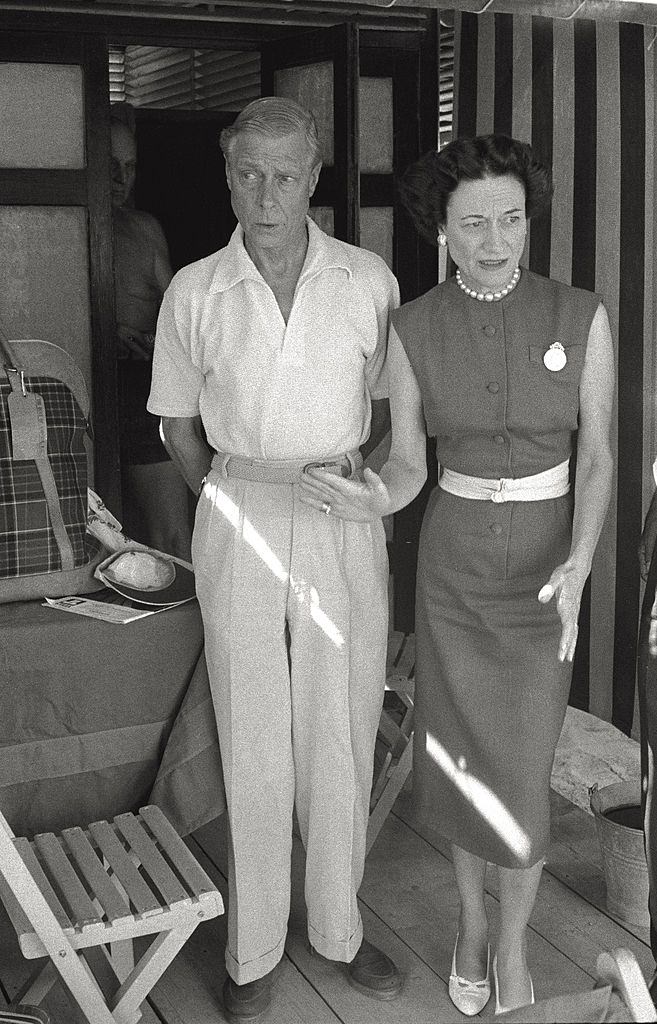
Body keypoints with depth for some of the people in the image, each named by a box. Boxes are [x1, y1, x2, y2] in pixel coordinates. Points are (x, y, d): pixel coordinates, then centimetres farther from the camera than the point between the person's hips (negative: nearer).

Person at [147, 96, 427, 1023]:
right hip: (239, 532, -1)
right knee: (254, 745, 7)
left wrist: (384, 487, -5)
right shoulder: (194, 293, -2)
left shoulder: (369, 281, -1)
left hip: (345, 530, 1)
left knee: (343, 739, 9)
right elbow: (179, 425, 10)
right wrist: (232, 500, 8)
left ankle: (340, 925, 29)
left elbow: (403, 406, 8)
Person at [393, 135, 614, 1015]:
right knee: (459, 753, 10)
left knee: (523, 771, 0)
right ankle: (472, 919, 36)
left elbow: (598, 457, -9)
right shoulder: (413, 327, -7)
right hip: (453, 556, 1)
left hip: (548, 562, -1)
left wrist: (579, 568, -22)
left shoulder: (582, 317, -11)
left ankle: (514, 948, 26)